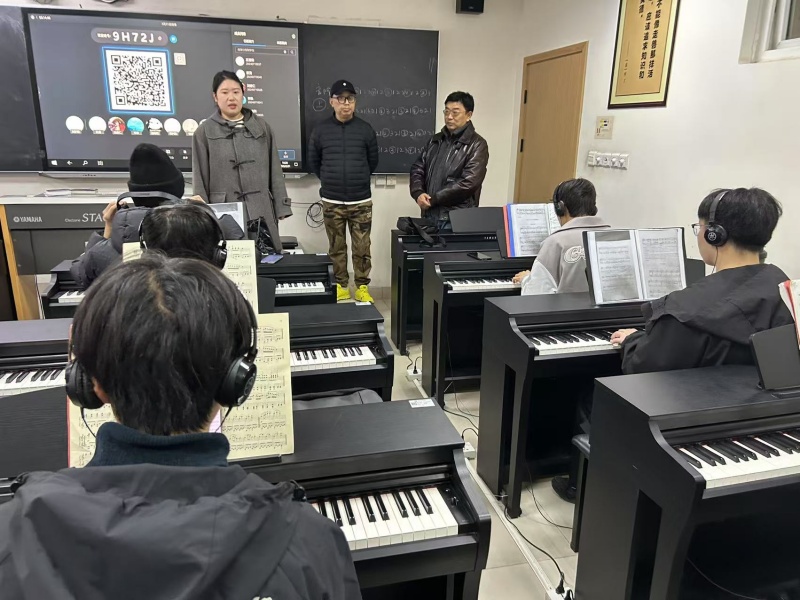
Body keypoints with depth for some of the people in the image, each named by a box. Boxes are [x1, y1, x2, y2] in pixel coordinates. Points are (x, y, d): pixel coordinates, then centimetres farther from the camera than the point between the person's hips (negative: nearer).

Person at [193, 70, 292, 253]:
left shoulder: (261, 126, 10)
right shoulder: (205, 132, 5)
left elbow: (275, 170, 9)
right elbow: (200, 179, 4)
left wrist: (282, 207, 4)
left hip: (262, 211, 2)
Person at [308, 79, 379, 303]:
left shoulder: (366, 129, 0)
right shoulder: (320, 130, 0)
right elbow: (313, 162, 12)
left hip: (361, 201, 0)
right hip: (332, 202, 1)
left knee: (362, 248, 4)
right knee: (336, 247, 9)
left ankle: (362, 287, 17)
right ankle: (340, 285, 22)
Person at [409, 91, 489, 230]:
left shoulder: (477, 145, -4)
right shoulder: (435, 140, 14)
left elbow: (468, 183, -15)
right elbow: (417, 170, 12)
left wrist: (433, 199, -14)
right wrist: (418, 193, -9)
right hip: (429, 215, 5)